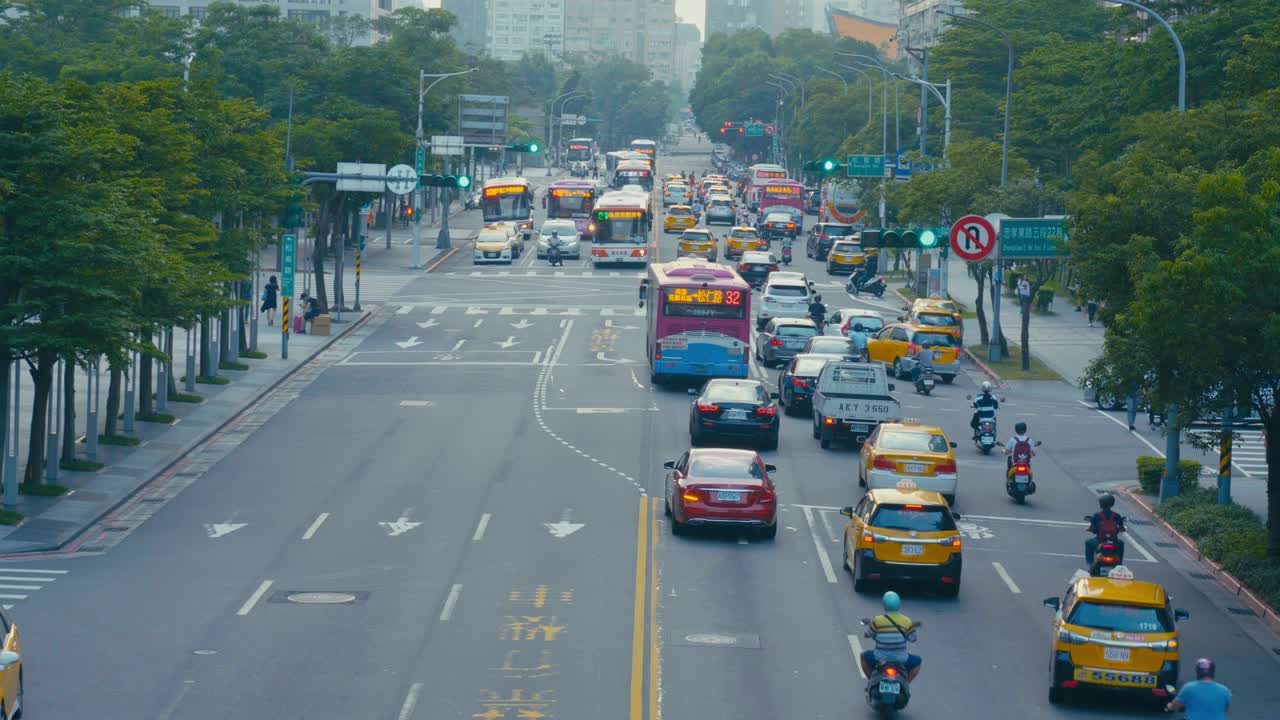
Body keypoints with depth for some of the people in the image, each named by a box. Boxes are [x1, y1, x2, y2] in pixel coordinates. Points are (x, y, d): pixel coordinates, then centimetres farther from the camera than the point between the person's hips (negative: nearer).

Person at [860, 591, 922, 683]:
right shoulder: (907, 622, -8)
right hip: (900, 660, 0)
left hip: (880, 658, 0)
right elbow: (913, 639, 4)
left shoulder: (877, 621, -12)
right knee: (917, 661, 28)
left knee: (864, 656, 30)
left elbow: (867, 635, 2)